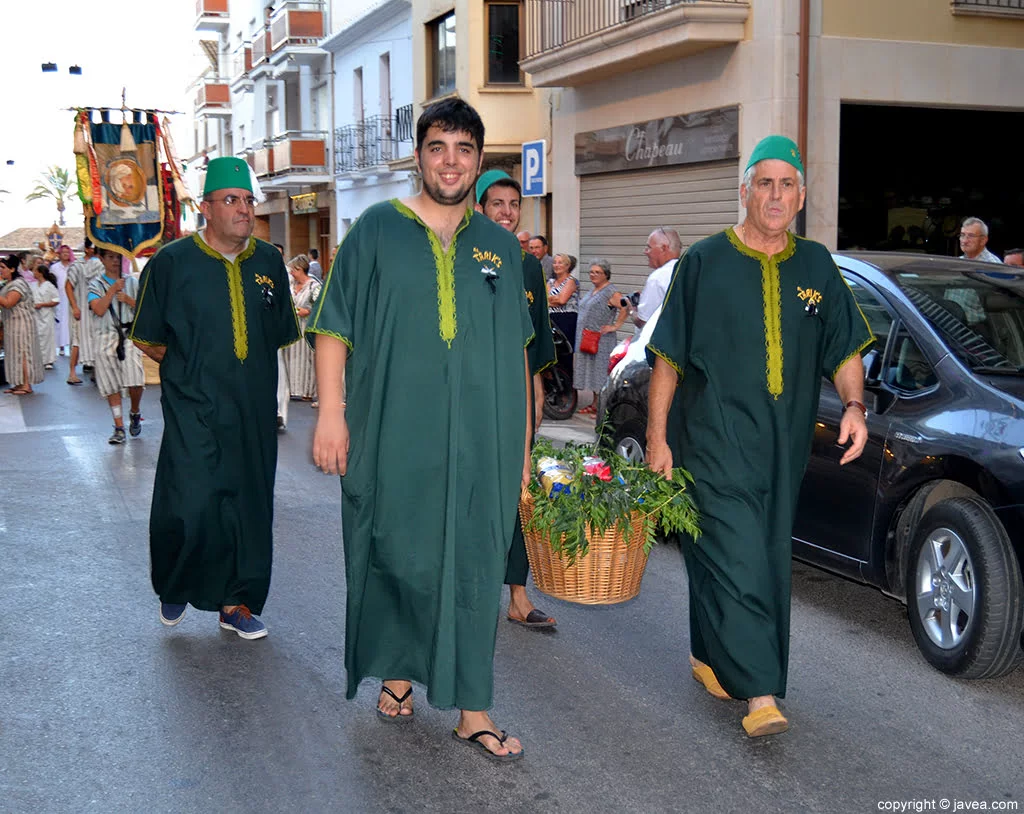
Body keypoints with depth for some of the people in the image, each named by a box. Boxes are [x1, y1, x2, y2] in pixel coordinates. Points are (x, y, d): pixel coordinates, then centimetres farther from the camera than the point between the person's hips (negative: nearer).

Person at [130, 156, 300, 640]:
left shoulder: (268, 262, 9)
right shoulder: (171, 263, -3)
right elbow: (147, 339, 4)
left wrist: (251, 371, 13)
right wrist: (189, 368, 3)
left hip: (255, 413, 4)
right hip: (194, 413, -4)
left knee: (250, 506, 7)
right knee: (191, 507, -10)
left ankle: (236, 603, 21)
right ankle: (174, 588, 18)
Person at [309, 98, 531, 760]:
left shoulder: (500, 247, 10)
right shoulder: (377, 230, 2)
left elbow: (516, 352, 12)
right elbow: (335, 329, -1)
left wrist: (522, 441, 9)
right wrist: (332, 414, -9)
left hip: (479, 440, 2)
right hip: (396, 436, -2)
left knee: (473, 566, 3)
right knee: (398, 555, 7)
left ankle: (472, 709, 9)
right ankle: (398, 671, 29)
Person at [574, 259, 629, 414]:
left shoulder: (610, 292, -11)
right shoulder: (592, 291, 17)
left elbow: (626, 308, -21)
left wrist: (615, 326, -18)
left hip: (601, 340, -9)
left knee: (600, 372, -6)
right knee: (591, 372, 12)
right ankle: (594, 403, 20)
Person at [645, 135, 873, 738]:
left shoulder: (816, 266, 10)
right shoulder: (705, 262, 0)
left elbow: (845, 349, 13)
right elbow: (668, 358, 0)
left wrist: (854, 405, -5)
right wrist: (658, 436, -5)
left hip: (784, 446, 5)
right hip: (713, 441, -4)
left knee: (768, 563, 11)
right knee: (737, 561, -11)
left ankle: (709, 657, 30)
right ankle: (760, 693, -9)